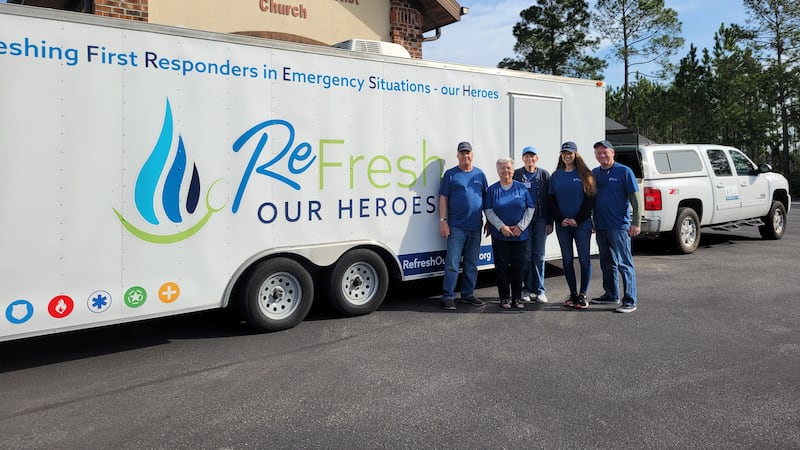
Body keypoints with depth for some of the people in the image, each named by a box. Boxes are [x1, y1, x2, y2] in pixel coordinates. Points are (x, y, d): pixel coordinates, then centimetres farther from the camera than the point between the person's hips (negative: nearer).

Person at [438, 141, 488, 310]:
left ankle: (468, 294, 22)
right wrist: (443, 221, -9)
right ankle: (448, 297, 0)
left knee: (472, 264, 11)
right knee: (452, 263, -6)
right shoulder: (450, 174, 2)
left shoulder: (480, 174, 12)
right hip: (456, 227, -4)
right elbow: (443, 199, -2)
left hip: (475, 227, 4)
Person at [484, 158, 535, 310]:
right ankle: (504, 298, 11)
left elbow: (530, 209, 4)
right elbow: (488, 211, -1)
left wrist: (520, 226, -7)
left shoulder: (521, 188, 6)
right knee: (501, 266, 1)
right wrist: (502, 227, -12)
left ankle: (517, 298, 14)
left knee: (518, 266, 3)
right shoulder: (492, 189, 4)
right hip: (499, 235, -1)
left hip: (520, 235, 1)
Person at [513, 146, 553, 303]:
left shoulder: (544, 175, 6)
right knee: (526, 255, 1)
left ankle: (539, 290, 9)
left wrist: (550, 222, 0)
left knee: (539, 255, 3)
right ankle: (527, 289, 10)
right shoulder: (516, 175, 4)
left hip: (541, 219, 1)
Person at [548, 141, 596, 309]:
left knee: (584, 260, -1)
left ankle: (582, 295, 6)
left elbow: (590, 198, -4)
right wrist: (560, 219, -5)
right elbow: (551, 200, 8)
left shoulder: (584, 174, 0)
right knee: (567, 260, 6)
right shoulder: (556, 176, 10)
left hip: (582, 224, -3)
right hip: (562, 225, 3)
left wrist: (577, 220, -11)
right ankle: (573, 294, 15)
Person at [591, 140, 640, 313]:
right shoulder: (594, 173, 11)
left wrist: (636, 223, -13)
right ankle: (611, 295, 28)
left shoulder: (624, 171, -4)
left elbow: (635, 199, -6)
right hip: (600, 226, 6)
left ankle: (630, 301, 0)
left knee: (624, 263, -4)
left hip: (619, 226, -6)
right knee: (607, 263, 15)